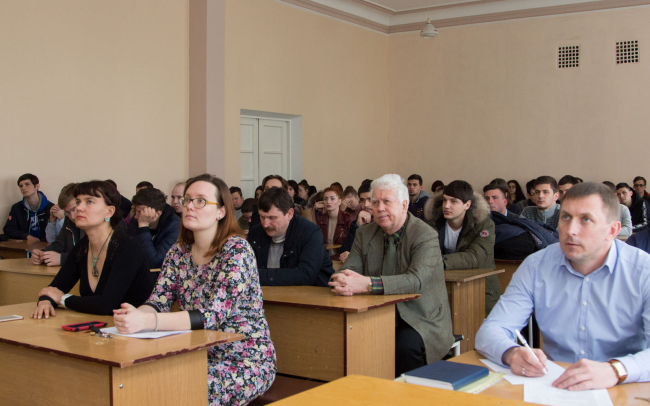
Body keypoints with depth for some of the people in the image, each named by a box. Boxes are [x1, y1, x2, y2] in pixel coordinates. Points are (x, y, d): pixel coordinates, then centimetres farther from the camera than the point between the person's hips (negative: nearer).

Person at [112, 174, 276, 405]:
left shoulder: (237, 251, -16)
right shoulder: (179, 251, 4)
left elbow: (213, 315, -26)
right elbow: (158, 302, -1)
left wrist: (146, 322, -38)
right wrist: (136, 314, -26)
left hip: (245, 361, -5)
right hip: (201, 357, 5)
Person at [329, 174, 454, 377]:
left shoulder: (426, 236, -11)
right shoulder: (364, 234, 9)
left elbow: (416, 280, -25)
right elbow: (349, 268, 1)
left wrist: (367, 284, -37)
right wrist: (343, 282, -26)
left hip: (421, 319, -4)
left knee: (405, 345, -33)